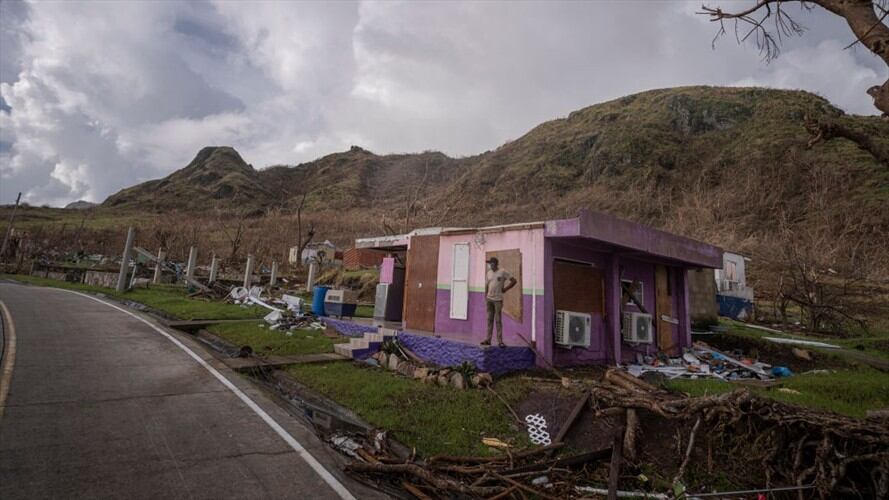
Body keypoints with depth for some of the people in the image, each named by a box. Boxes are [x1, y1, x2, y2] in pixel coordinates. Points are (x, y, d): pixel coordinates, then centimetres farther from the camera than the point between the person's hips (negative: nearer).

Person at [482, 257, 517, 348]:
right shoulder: (489, 273, 12)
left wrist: (505, 289, -3)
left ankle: (500, 341, 2)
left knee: (498, 320, -3)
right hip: (489, 299, 5)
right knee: (489, 320, 8)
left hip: (498, 300, -5)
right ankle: (488, 340, 13)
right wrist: (485, 296, 8)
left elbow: (513, 280, -4)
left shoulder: (502, 272, -5)